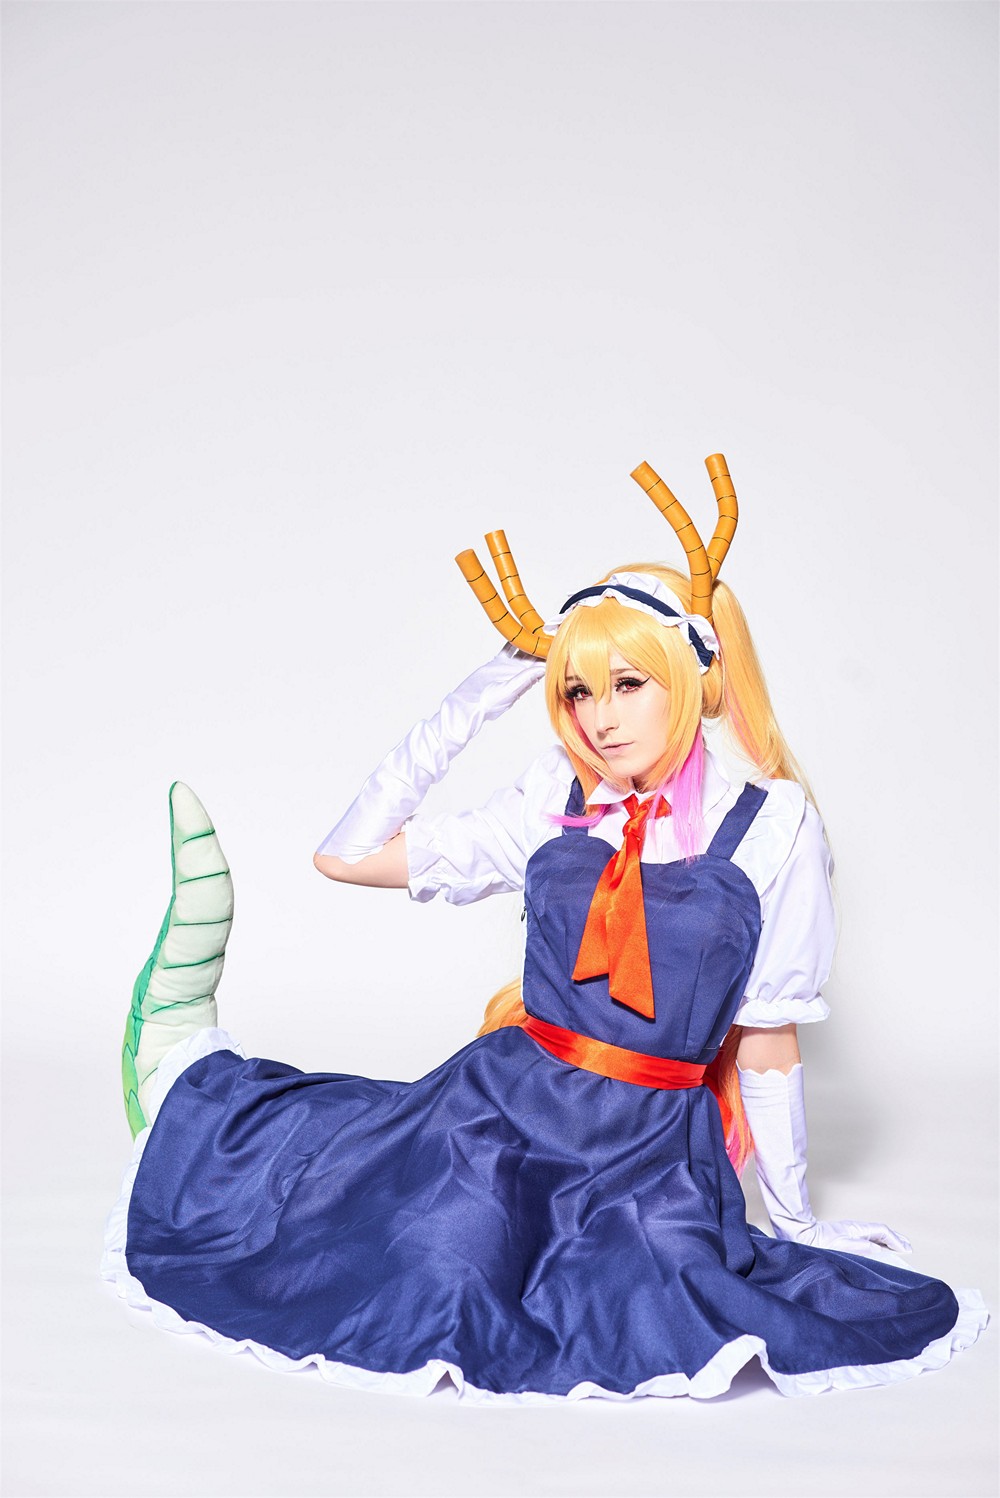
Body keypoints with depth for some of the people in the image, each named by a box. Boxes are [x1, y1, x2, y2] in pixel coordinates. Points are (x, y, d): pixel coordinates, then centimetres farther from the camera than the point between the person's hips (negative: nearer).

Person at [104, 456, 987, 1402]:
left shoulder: (768, 827, -5)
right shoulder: (552, 811, 3)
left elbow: (768, 1039, 2)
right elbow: (349, 853, 1)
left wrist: (794, 1217, 9)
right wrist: (486, 692, -1)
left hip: (651, 1148, -1)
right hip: (505, 1104, 1)